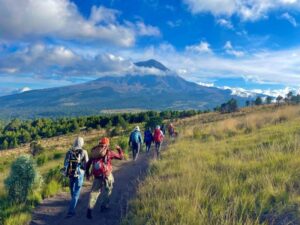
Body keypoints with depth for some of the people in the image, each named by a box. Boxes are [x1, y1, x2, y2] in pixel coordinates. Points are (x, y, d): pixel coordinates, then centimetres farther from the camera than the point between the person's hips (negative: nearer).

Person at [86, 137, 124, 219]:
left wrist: (87, 174, 18)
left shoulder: (94, 153, 5)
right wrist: (119, 149, 19)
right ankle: (104, 206, 32)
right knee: (107, 192, 20)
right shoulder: (109, 153, -7)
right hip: (107, 176, -3)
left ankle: (89, 209, 5)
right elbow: (121, 156, 2)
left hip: (97, 177, 4)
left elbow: (88, 163, 8)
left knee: (94, 193, 15)